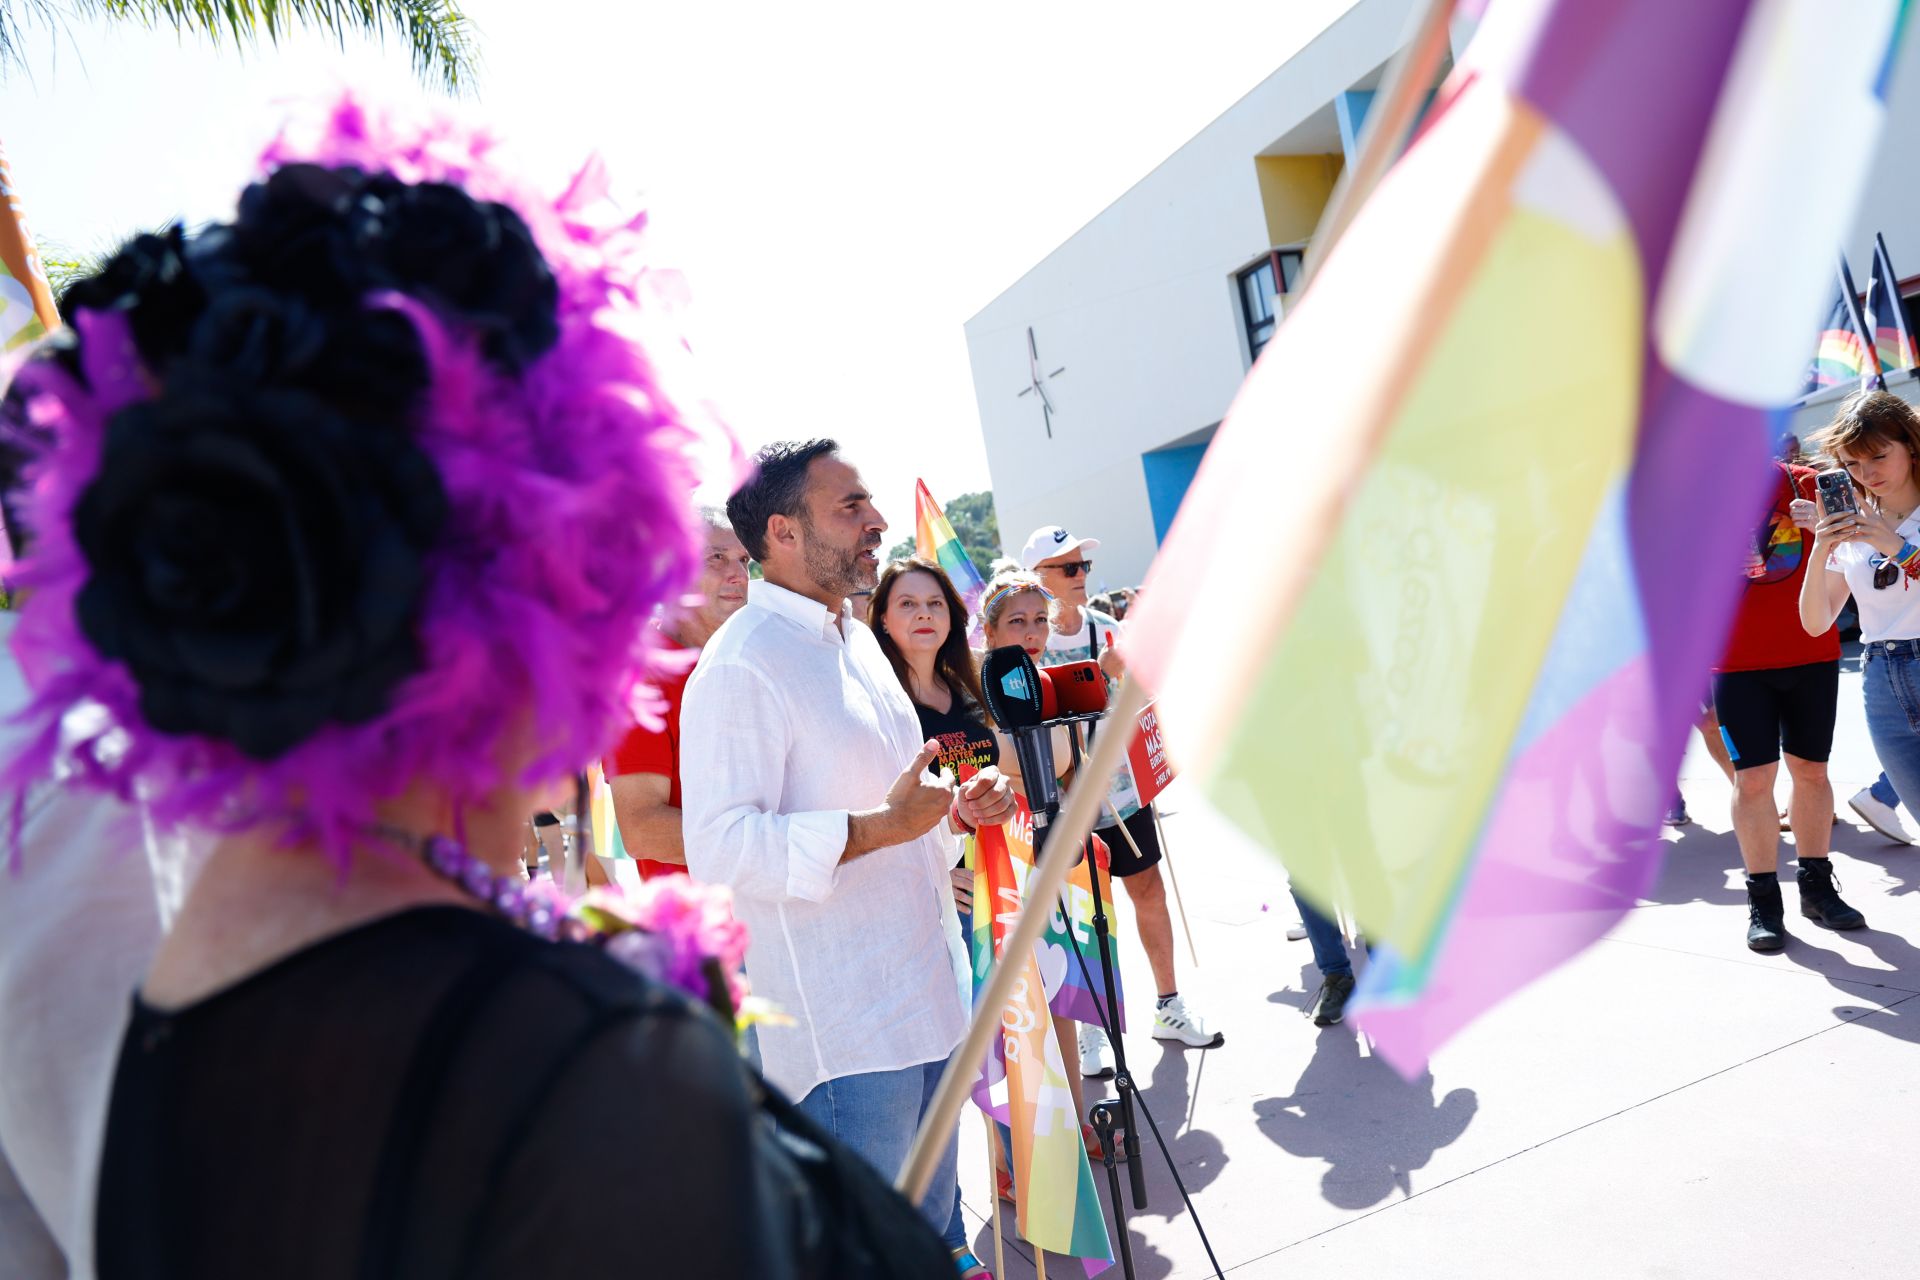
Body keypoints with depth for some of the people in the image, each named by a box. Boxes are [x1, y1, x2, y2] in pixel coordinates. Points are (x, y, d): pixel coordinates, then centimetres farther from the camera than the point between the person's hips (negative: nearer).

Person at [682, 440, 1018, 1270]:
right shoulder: (742, 663, -18)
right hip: (848, 1028, -9)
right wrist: (882, 826, -29)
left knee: (933, 1230, 24)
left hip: (930, 997, 9)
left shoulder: (856, 640, 12)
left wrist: (959, 806, 5)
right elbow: (719, 848, -26)